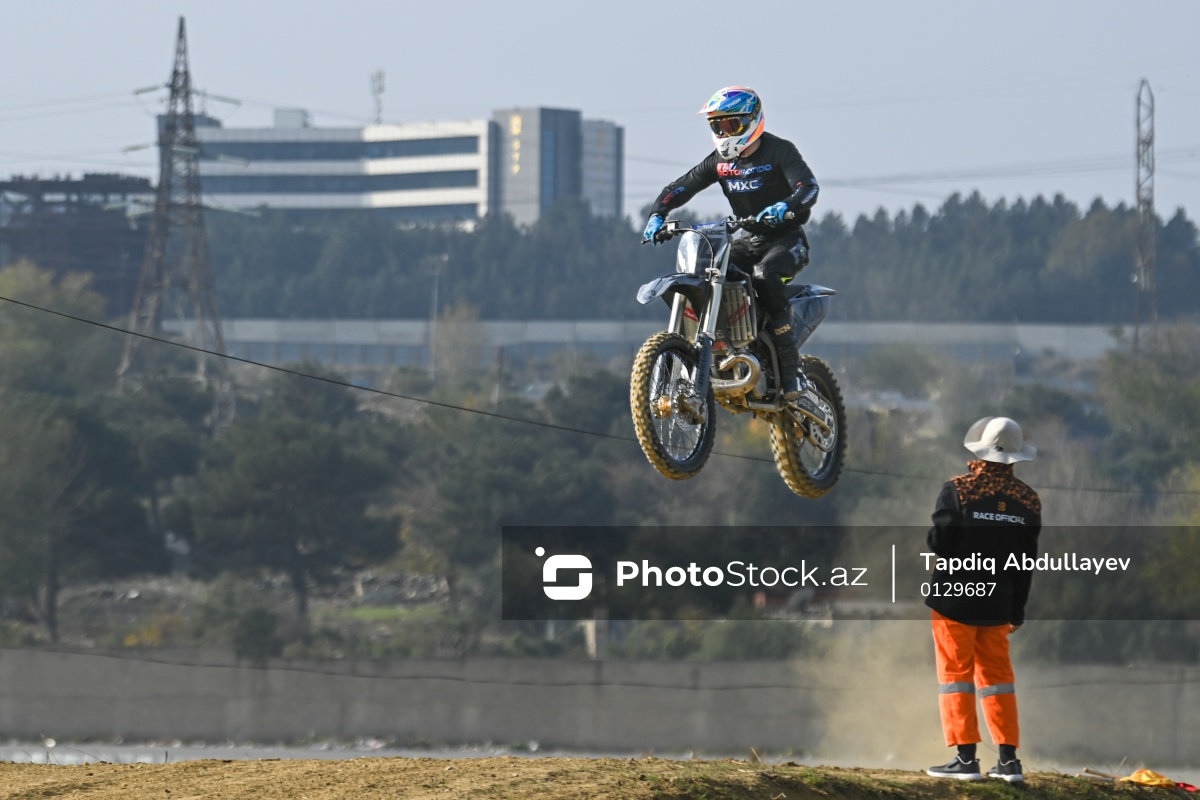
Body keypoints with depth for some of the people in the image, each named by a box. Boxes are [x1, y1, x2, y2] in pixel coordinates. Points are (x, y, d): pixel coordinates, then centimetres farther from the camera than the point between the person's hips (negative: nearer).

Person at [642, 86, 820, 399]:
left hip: (787, 237, -6)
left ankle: (791, 369, -33)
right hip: (749, 240, 6)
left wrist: (784, 207, -47)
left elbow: (808, 187, -26)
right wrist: (657, 215, -11)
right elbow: (680, 187, 8)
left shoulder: (779, 151, -11)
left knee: (764, 276, -37)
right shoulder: (721, 161, 7)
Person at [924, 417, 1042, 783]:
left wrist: (934, 540, 10)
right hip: (999, 602, 4)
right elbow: (1026, 561, 6)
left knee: (955, 673, 1)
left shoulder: (958, 490, -11)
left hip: (955, 598, -4)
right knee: (997, 674, 12)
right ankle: (1009, 759, 8)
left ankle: (965, 757, -4)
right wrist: (1018, 609, 14)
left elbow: (939, 543, -14)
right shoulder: (1027, 500, 3)